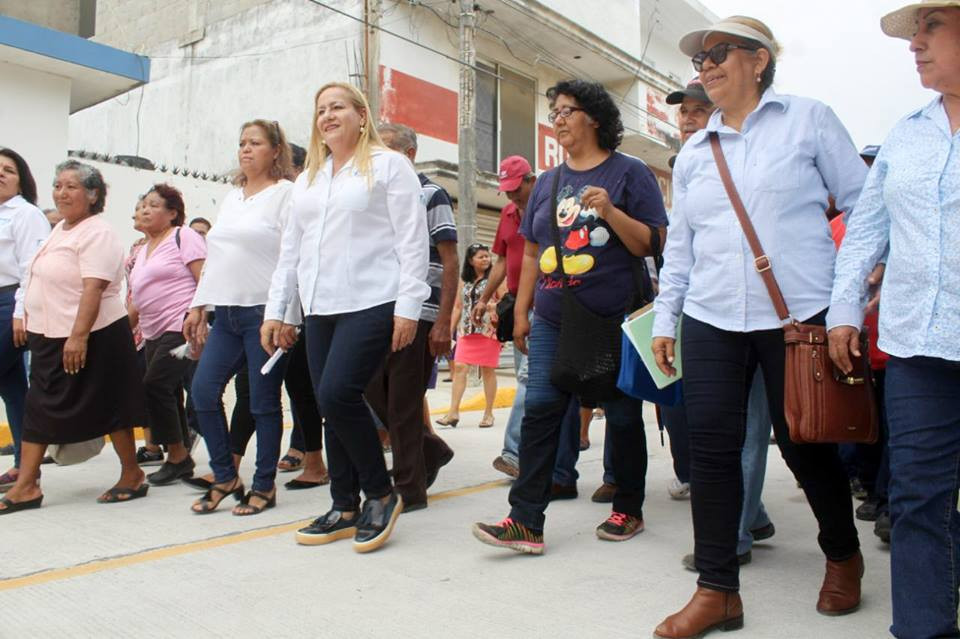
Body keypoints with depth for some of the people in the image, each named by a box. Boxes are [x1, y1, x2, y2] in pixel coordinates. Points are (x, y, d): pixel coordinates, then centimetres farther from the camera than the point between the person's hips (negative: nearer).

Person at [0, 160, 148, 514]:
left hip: (91, 337, -10)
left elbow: (94, 288, -24)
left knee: (109, 408, 1)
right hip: (52, 338, 10)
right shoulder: (61, 229, 15)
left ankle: (132, 476, 14)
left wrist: (78, 336, -28)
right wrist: (30, 319, 23)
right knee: (40, 409, 9)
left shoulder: (96, 232, -15)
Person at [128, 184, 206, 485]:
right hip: (154, 334, 8)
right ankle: (181, 458, 18)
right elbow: (138, 301, 24)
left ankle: (177, 454, -2)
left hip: (181, 327, -8)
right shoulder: (142, 251, 20)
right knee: (169, 393, 8)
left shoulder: (184, 237, -4)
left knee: (155, 385, -14)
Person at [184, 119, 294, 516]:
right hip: (226, 312, 7)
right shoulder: (231, 197, 20)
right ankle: (225, 478, 18)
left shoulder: (285, 193, -3)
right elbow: (214, 256, 21)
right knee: (203, 391, 3)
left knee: (264, 401, 0)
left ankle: (264, 486, 14)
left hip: (264, 312, -7)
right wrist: (198, 306, 17)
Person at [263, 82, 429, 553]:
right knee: (332, 406, 6)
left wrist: (407, 308, -12)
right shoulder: (308, 178, 21)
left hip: (371, 304, -7)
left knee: (338, 395, -17)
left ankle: (380, 493, 4)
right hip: (319, 309, 7)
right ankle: (345, 508, 19)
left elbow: (412, 241, -6)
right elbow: (291, 248, 21)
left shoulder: (388, 165, 1)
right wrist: (277, 310, 16)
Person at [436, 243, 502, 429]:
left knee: (487, 370, 1)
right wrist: (450, 331, 13)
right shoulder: (464, 280, 14)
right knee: (459, 367, -6)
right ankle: (453, 411, -5)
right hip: (466, 330, 3)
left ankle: (488, 413, 11)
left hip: (489, 329, -3)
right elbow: (458, 307, 17)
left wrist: (494, 306, -22)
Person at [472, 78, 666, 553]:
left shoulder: (629, 173, 1)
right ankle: (526, 521, -2)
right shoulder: (547, 182, 16)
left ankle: (628, 509, 25)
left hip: (614, 320, -4)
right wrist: (521, 311, 13)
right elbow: (532, 252, 18)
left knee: (622, 415, 7)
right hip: (552, 321, 4)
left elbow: (654, 245, -5)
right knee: (539, 411, -4)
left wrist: (610, 212, -19)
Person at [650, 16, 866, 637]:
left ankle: (844, 554, 35)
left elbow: (863, 206, 4)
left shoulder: (809, 119, 4)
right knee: (711, 449, -2)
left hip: (800, 316, -3)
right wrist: (665, 319, 13)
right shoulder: (694, 153, 15)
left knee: (804, 445, 6)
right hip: (712, 322, 4)